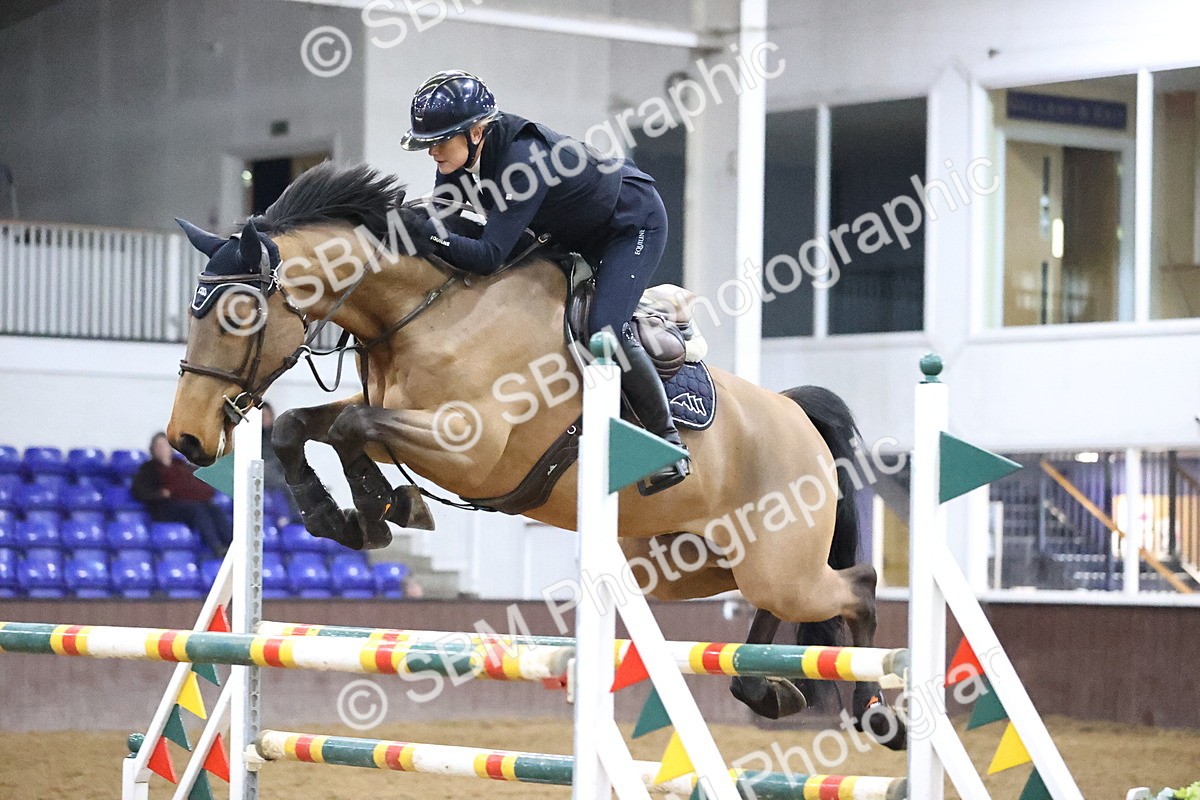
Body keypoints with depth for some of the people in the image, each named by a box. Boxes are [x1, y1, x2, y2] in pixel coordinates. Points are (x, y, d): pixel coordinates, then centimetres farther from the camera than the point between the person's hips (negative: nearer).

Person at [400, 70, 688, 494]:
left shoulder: (524, 160, -40)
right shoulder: (460, 156, -16)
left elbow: (489, 256, -42)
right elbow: (436, 218, -13)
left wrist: (427, 234, -52)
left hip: (634, 223, -9)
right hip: (574, 233, 9)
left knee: (605, 330, -22)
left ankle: (669, 441, -6)